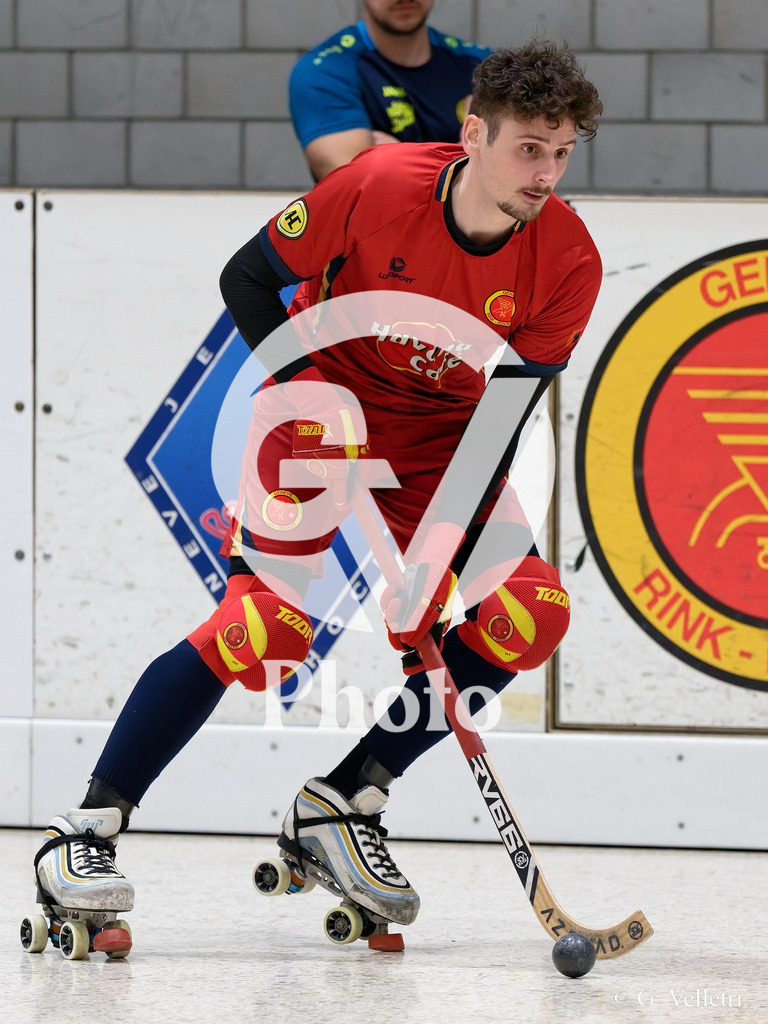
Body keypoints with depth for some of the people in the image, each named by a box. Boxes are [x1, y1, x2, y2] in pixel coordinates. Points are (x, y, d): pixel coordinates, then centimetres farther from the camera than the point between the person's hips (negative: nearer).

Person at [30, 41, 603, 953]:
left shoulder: (567, 263, -18)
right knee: (270, 618, -22)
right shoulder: (380, 185, -24)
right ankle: (86, 832, -18)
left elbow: (494, 432, -17)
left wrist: (436, 567, -25)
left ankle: (341, 806, -3)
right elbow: (247, 278, -11)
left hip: (441, 440, 4)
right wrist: (310, 389, -21)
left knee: (529, 614, -15)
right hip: (323, 408, -4)